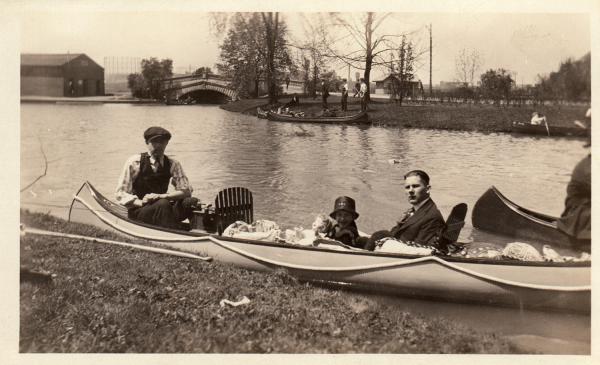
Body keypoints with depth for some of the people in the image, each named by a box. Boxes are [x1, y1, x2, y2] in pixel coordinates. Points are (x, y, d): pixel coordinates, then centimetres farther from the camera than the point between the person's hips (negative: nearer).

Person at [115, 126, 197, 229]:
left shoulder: (172, 164, 3)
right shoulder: (135, 162, -3)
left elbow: (186, 190, -5)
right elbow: (120, 194, -4)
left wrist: (162, 196, -20)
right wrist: (140, 202, -22)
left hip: (162, 208, 3)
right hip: (138, 211, -3)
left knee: (191, 202, -25)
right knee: (163, 204, -35)